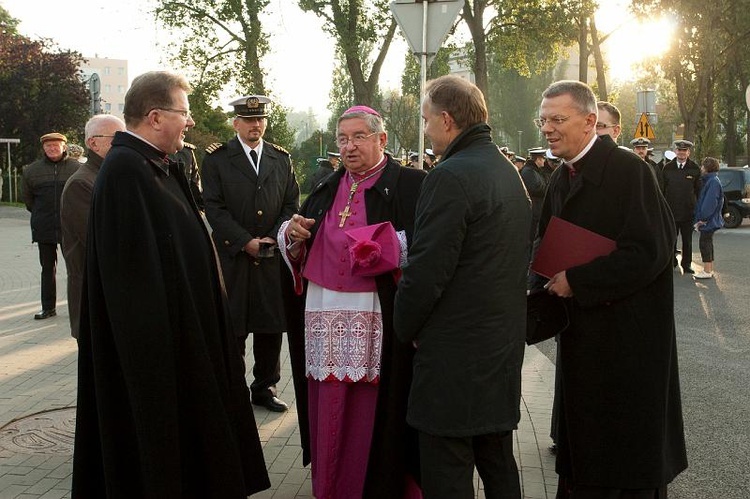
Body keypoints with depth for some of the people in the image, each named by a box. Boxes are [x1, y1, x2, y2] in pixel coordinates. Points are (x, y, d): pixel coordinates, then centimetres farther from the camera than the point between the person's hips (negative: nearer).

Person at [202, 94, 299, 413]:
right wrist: (246, 242, -13)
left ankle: (264, 387, 20)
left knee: (271, 328, 8)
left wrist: (274, 238, -6)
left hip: (273, 258, 3)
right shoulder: (216, 159, 1)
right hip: (232, 257, -3)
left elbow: (292, 204, 10)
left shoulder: (281, 159, 12)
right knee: (231, 329, 1)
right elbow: (214, 208, -5)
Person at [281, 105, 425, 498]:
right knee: (329, 413, 10)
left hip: (377, 322, -5)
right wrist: (293, 234, -1)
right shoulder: (328, 189, 17)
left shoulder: (411, 185, -2)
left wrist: (386, 249, -26)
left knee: (373, 416, -1)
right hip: (324, 317, 5)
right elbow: (296, 251, 20)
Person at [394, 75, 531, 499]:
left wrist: (405, 328, -3)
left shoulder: (451, 177, -18)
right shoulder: (510, 173, 11)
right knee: (499, 465, 19)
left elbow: (426, 270, -20)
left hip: (455, 355, -9)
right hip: (504, 347, 9)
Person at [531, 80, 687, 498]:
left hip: (627, 337, -7)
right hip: (582, 334, 7)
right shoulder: (562, 180, 10)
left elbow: (649, 252, -21)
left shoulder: (629, 170, -14)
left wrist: (577, 281, -18)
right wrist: (547, 287, 0)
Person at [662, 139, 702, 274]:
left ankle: (686, 264, 18)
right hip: (671, 211, 0)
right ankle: (671, 262, 17)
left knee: (687, 240, 8)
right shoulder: (667, 168, 3)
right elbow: (662, 189, 6)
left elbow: (699, 190, 4)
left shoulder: (695, 169, 2)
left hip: (688, 211, 0)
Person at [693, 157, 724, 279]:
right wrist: (699, 219, 14)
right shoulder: (709, 180, 14)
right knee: (707, 243, 14)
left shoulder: (713, 182, -18)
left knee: (704, 243, -7)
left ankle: (707, 271, -4)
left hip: (708, 221, -10)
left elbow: (710, 202, -23)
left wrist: (703, 218, -19)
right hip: (709, 220, 10)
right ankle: (710, 269, 22)